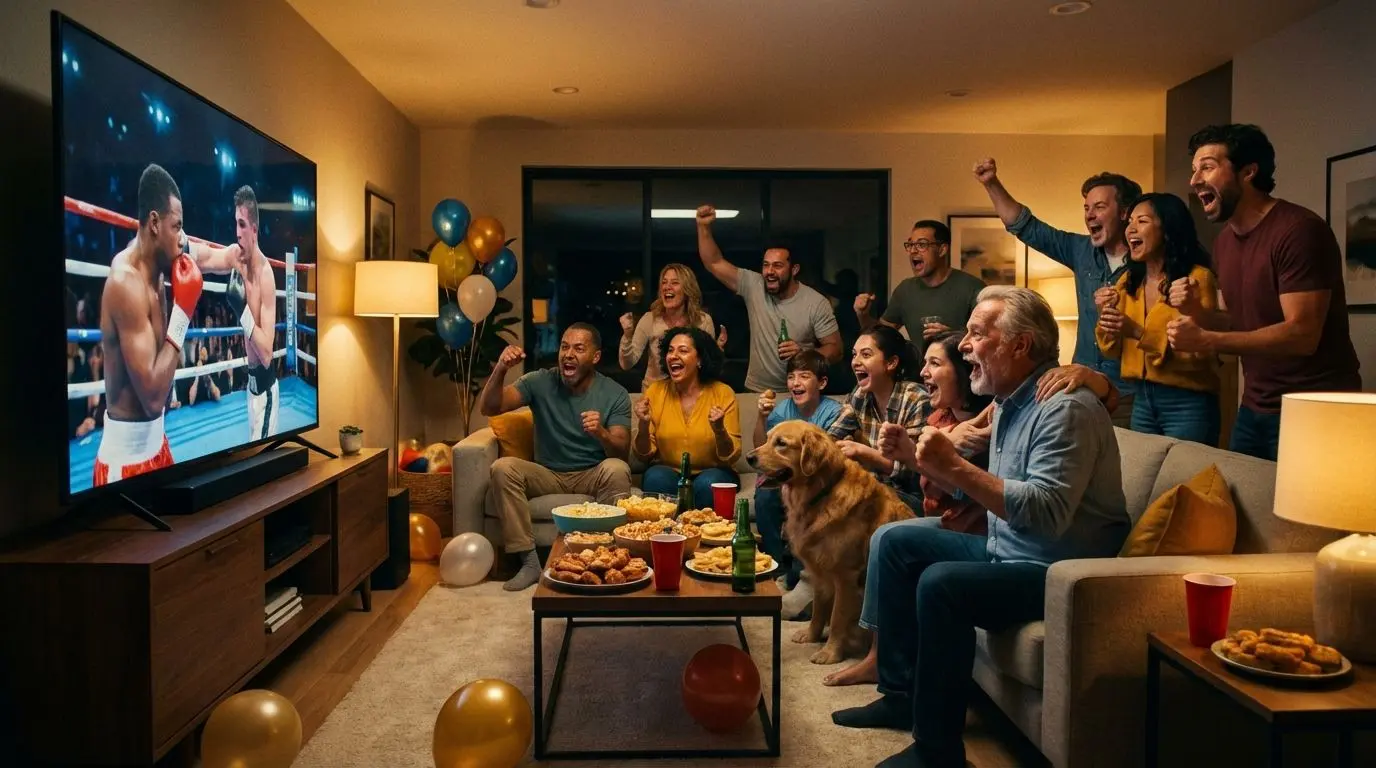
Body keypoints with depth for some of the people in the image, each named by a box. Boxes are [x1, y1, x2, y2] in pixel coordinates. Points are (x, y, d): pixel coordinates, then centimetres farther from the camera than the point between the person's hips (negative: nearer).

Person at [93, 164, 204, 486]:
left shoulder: (153, 272, 7)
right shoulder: (125, 281, -21)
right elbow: (153, 396, -27)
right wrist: (183, 310, -21)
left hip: (155, 441, 9)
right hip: (126, 455, -9)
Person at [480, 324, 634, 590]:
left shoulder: (615, 394, -7)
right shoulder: (541, 382, -4)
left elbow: (621, 453, -13)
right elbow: (488, 408, -13)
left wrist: (601, 433, -36)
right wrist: (500, 370, -32)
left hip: (593, 476, -2)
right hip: (548, 475, 2)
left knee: (616, 469, -34)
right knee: (502, 468, -25)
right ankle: (529, 560, -20)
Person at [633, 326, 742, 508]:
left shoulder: (723, 393, -8)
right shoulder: (655, 391, -2)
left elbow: (731, 457, -7)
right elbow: (644, 455, 0)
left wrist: (719, 430, -26)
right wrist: (643, 424, -19)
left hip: (712, 473, -1)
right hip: (668, 471, 1)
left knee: (707, 484, -32)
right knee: (656, 478, -30)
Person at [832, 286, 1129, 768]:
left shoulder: (1065, 408, -20)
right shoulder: (1010, 402, 10)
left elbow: (1047, 513, -32)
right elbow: (980, 488, 16)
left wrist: (955, 466, -33)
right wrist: (917, 458, 3)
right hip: (1005, 552, 10)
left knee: (941, 582, -31)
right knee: (893, 542, 8)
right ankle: (901, 693, 11)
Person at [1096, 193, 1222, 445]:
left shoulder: (1197, 277, -12)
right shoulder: (1128, 280, 7)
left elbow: (1198, 353, -17)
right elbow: (1112, 351, 8)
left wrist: (1139, 333, -25)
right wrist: (1106, 315, -9)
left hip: (1188, 404, -6)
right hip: (1142, 401, 6)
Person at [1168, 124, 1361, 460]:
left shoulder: (1299, 230, -19)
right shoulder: (1224, 241, 8)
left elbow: (1302, 335, -24)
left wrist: (1204, 340, -27)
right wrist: (1197, 312, -7)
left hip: (1315, 409, -8)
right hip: (1255, 408, 8)